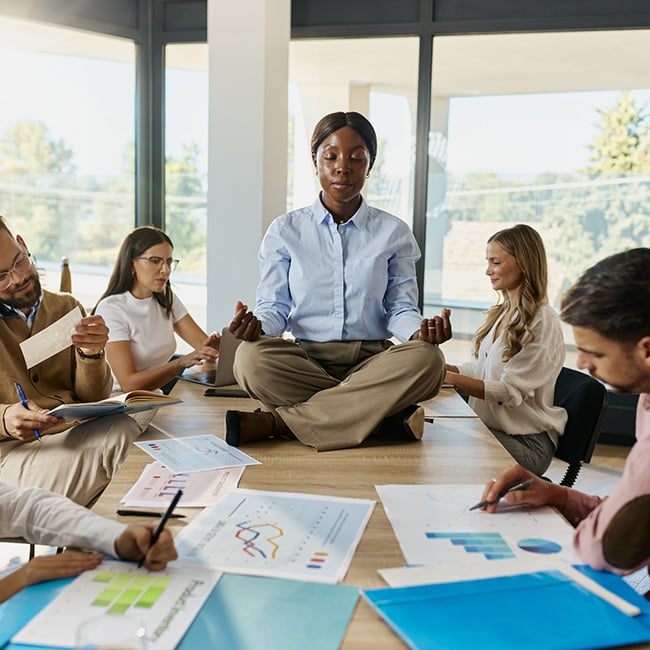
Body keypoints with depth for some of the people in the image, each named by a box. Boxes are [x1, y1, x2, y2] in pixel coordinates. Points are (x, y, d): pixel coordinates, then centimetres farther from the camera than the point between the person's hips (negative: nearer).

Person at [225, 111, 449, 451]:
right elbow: (275, 306, 6)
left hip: (372, 361, 1)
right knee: (251, 357, -33)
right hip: (305, 359, 0)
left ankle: (276, 421, -31)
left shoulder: (394, 232, 10)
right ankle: (392, 413, -28)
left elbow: (400, 308, 7)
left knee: (427, 359, -32)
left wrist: (421, 330, -17)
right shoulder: (285, 230, 9)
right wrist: (256, 324, -18)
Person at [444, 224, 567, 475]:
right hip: (487, 427, 7)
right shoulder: (501, 314, 12)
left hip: (526, 442, -7)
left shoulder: (542, 323, -13)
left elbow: (509, 391, -18)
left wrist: (450, 377, -25)